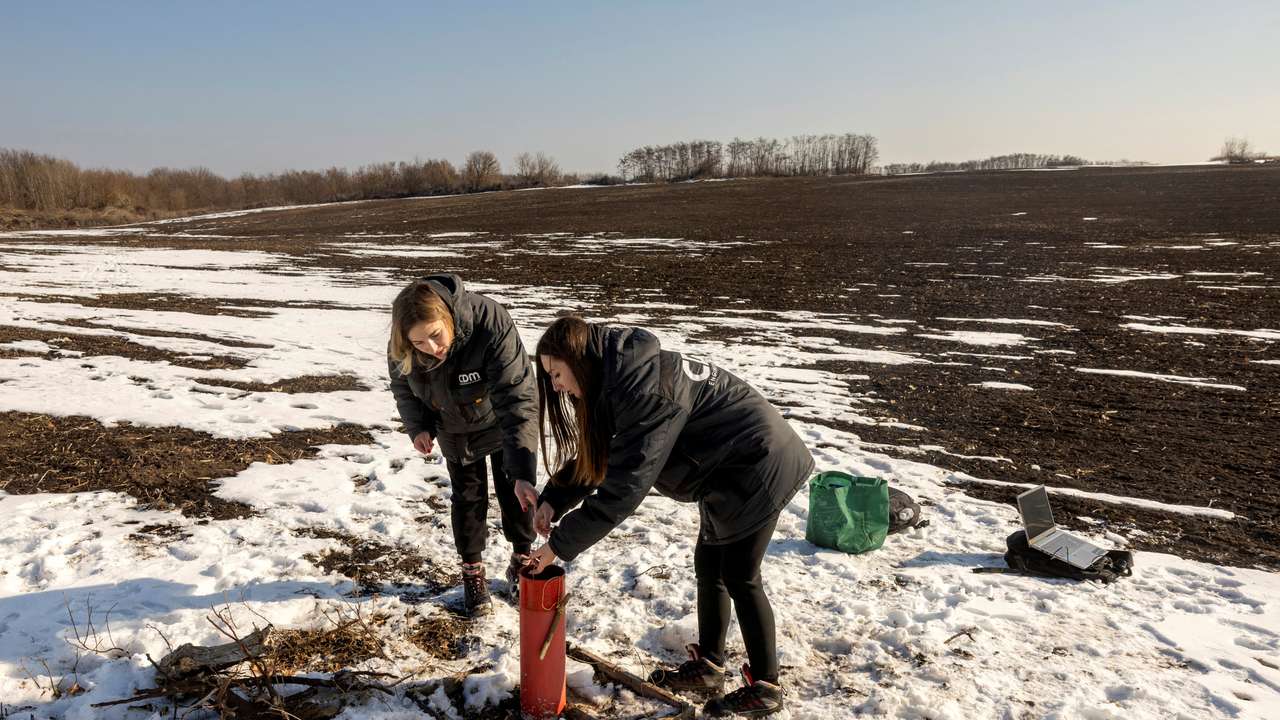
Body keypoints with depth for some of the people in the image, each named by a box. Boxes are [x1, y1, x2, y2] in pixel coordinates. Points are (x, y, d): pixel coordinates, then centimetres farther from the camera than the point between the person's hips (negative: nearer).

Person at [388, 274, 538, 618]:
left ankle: (522, 560, 29)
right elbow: (403, 384, -2)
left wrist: (522, 472, -51)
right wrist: (417, 425, -18)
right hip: (455, 429, 3)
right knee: (467, 496, 5)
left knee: (515, 492, 7)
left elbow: (516, 398, -45)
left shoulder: (491, 323, -43)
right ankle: (472, 572, 23)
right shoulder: (402, 348, -28)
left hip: (503, 422, -2)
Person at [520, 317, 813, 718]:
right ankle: (708, 667, 29)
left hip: (758, 465, -9)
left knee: (739, 578, 1)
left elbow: (624, 486, -30)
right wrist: (553, 500, -6)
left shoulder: (644, 388, -29)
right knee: (708, 566, 15)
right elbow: (595, 455, 8)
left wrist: (559, 545, -23)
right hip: (731, 466, 10)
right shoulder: (621, 377, 1)